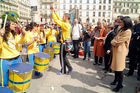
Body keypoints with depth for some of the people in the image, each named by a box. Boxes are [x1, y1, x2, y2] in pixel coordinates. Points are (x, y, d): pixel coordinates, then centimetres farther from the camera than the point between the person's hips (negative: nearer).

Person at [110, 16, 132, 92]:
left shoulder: (128, 31, -14)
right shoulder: (121, 30, 16)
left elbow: (119, 41, -16)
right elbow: (116, 38, 19)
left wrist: (114, 42, 0)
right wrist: (113, 42, 0)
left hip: (121, 50, -9)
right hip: (116, 49, 9)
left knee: (119, 68, -4)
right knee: (116, 66, 16)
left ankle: (119, 85, 6)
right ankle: (116, 80, 31)